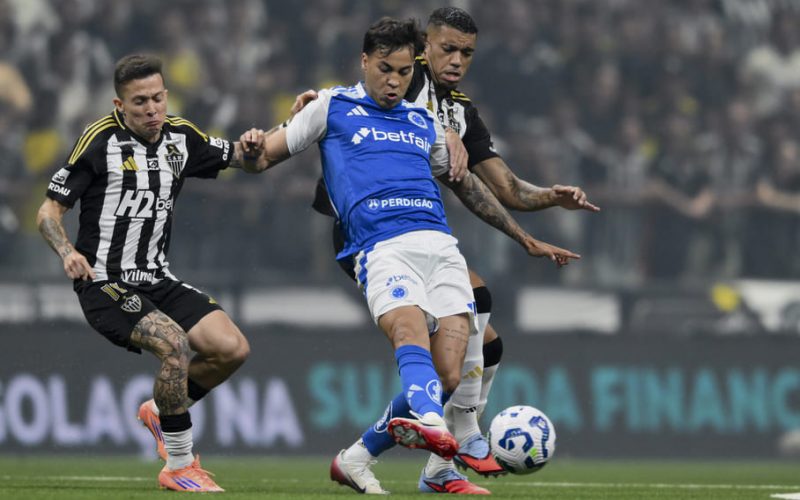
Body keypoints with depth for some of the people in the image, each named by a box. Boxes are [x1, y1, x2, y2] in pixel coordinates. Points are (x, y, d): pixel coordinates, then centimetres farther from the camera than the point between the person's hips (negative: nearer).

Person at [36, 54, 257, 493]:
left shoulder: (180, 137, 7)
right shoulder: (102, 140, -9)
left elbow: (246, 158, 19)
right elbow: (49, 212, -6)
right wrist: (67, 252, -26)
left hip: (157, 282, 6)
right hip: (104, 283, -6)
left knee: (232, 349, -9)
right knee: (175, 343, -29)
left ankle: (162, 411, 18)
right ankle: (179, 466, -15)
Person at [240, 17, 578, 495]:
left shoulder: (425, 123, 28)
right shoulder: (333, 107, 17)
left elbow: (467, 186, 38)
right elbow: (266, 157, 16)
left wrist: (527, 240, 41)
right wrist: (254, 147, -10)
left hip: (441, 246, 5)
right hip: (382, 246, -5)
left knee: (446, 377, -11)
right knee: (411, 330, -35)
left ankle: (358, 458, 4)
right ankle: (431, 422, -63)